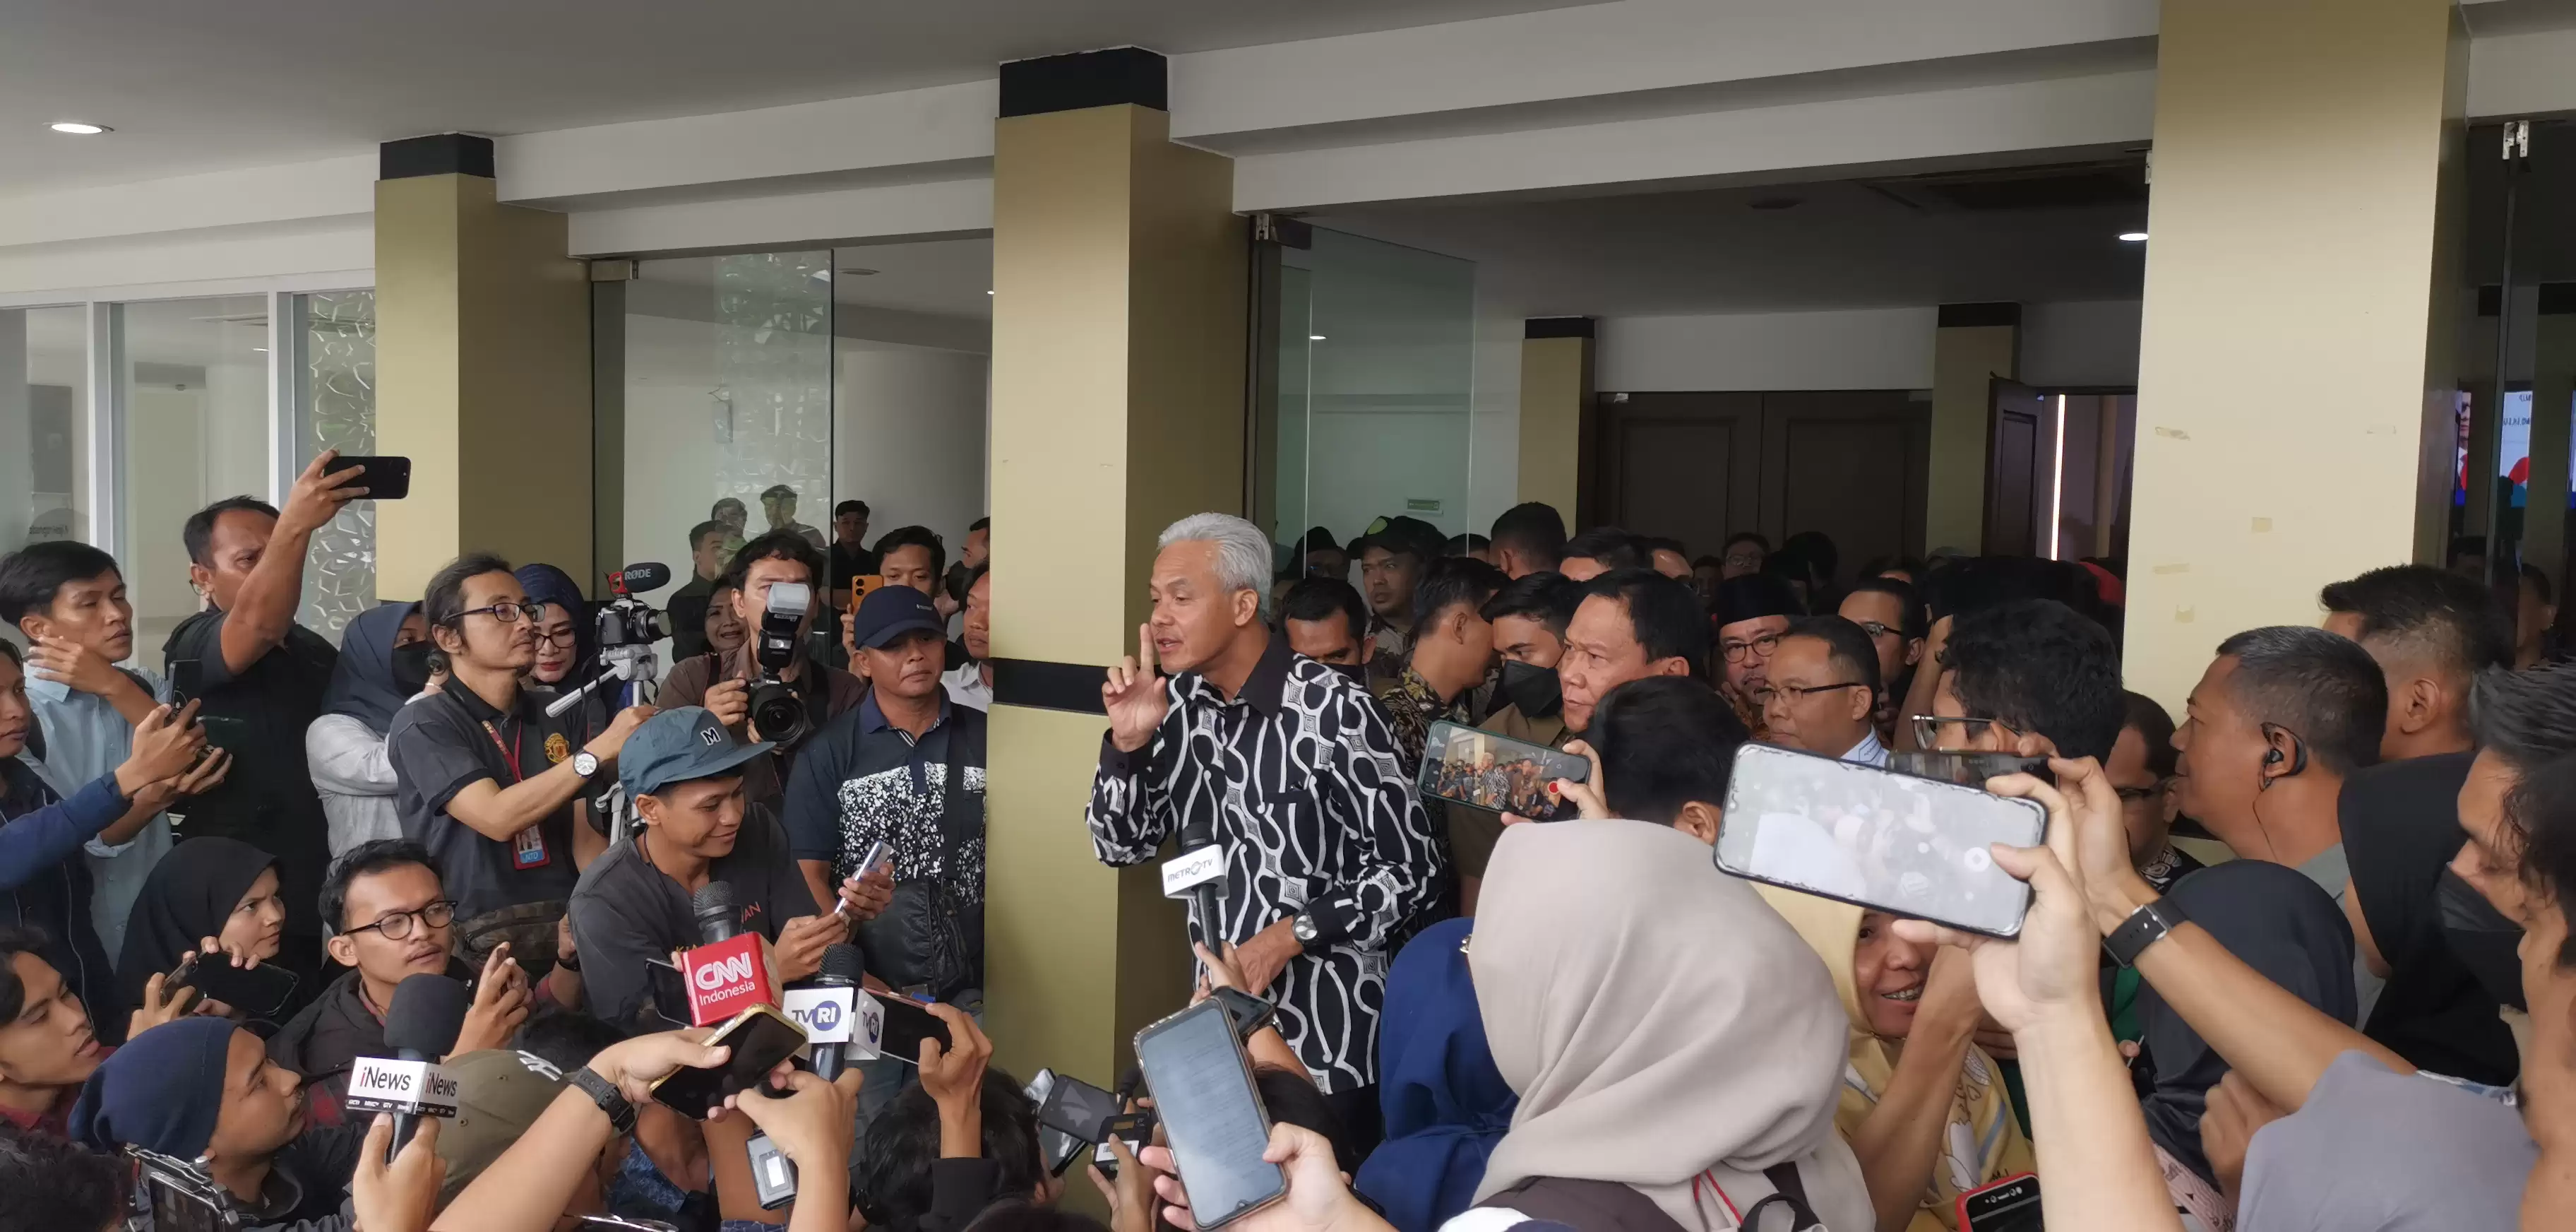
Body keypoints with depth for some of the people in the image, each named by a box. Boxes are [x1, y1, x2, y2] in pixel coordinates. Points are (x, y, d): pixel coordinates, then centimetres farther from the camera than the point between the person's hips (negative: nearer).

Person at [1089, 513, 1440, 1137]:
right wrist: (1128, 742, -10)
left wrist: (1288, 936, -20)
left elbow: (1414, 871, -14)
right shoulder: (1179, 705, 0)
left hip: (1326, 1039, -6)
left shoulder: (1331, 709, -19)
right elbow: (1121, 847, 5)